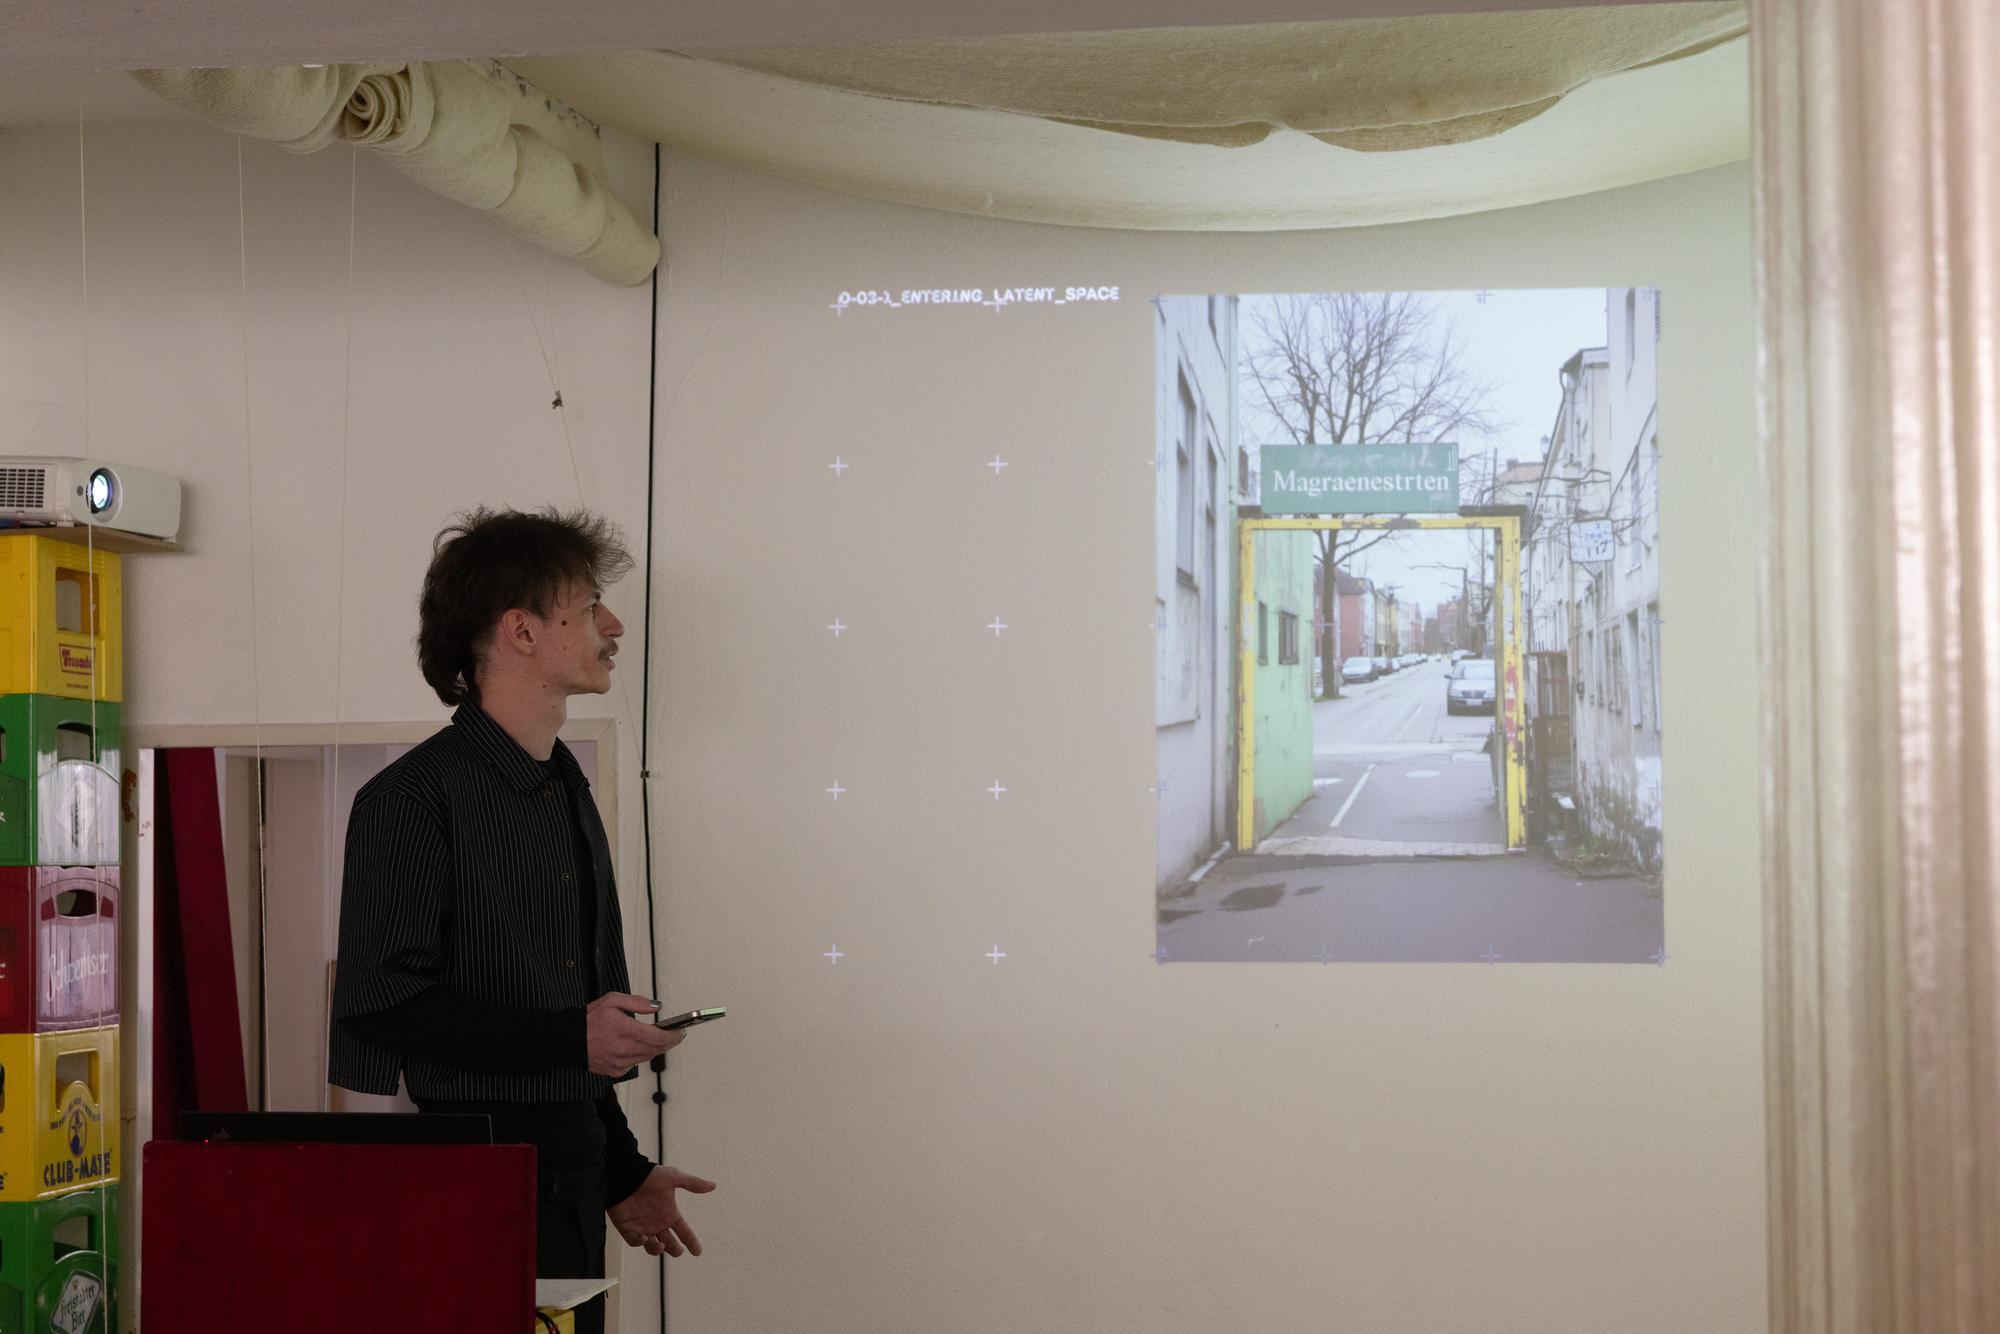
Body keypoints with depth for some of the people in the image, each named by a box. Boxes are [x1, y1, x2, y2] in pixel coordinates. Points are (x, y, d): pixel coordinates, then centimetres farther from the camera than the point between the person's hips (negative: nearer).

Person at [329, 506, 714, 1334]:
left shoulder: (569, 795, 17)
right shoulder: (414, 797, -9)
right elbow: (379, 1002, -18)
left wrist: (620, 1173, 19)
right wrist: (568, 1037, -18)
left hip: (567, 1179, 7)